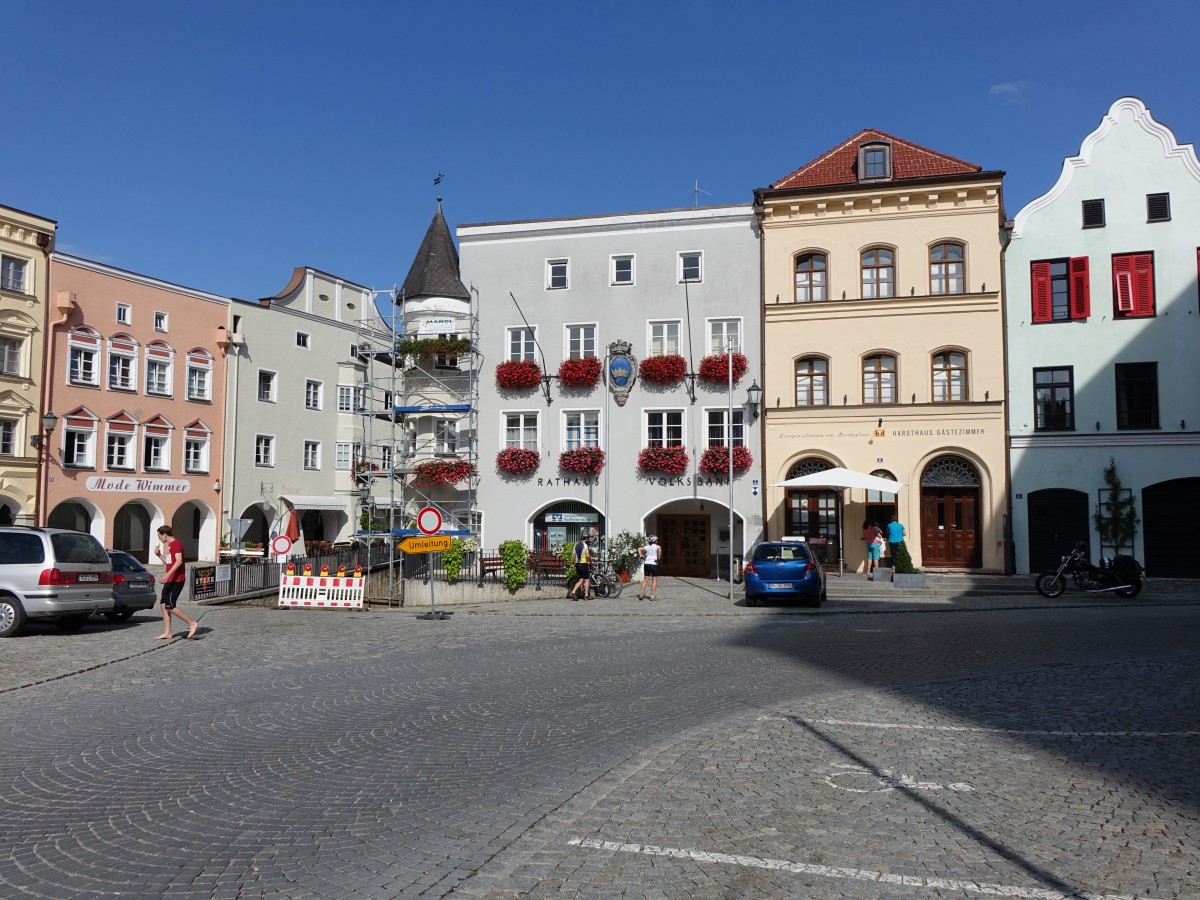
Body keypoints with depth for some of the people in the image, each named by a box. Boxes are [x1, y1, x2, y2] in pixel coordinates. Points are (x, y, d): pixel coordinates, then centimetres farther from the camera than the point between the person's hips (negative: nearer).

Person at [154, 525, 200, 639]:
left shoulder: (175, 544, -13)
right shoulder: (169, 545, 20)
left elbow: (179, 561, -25)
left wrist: (168, 574, -32)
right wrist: (159, 555, 16)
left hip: (176, 580, -10)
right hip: (170, 580, 10)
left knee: (169, 606, -11)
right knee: (164, 604, 7)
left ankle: (192, 623, -3)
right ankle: (167, 633, 10)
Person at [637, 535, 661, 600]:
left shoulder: (647, 547, 10)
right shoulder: (656, 546, -3)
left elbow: (639, 549, 4)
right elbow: (659, 550, -25)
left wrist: (641, 556, 4)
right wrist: (658, 558, -16)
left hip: (647, 564, 5)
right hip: (654, 564, -4)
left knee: (645, 580, 10)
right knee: (654, 581, 4)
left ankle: (641, 594, 5)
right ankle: (653, 596, 1)